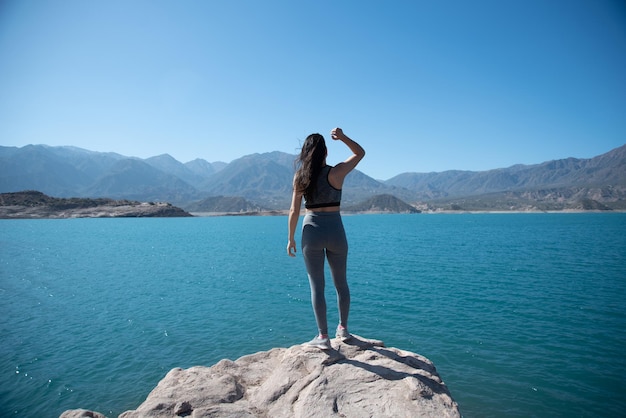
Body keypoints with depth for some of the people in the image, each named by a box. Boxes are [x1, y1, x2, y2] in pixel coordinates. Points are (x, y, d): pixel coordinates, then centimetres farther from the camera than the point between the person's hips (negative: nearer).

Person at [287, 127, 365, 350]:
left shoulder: (300, 176, -3)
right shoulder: (336, 172, -7)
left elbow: (294, 211, -3)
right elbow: (360, 153, 9)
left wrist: (291, 238, 6)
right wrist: (342, 137, -5)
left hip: (311, 230, 0)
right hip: (335, 229, 0)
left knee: (316, 286, 7)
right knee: (341, 282, 17)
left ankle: (323, 336, 12)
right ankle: (343, 328, 30)